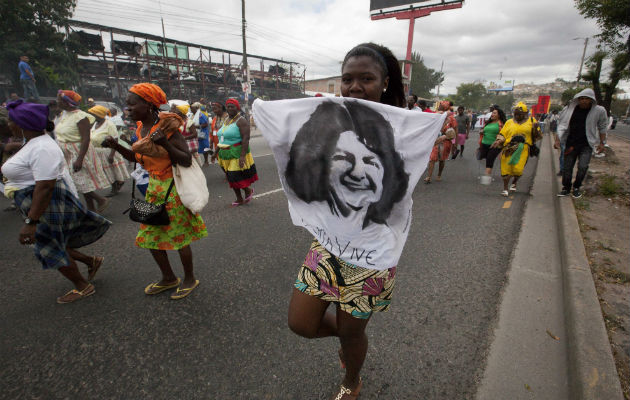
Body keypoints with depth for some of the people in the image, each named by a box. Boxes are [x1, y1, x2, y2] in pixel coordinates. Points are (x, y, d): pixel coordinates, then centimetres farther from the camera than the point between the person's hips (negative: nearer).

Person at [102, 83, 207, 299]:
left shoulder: (167, 127, -17)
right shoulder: (141, 128, 6)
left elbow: (187, 161, -20)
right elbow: (139, 158, 17)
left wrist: (165, 144, -32)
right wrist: (117, 146, 3)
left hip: (173, 188, -8)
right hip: (154, 188, 8)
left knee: (178, 237, 3)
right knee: (150, 236, 14)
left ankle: (190, 279, 25)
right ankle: (168, 278, 33)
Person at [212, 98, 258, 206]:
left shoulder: (241, 120, -11)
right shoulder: (227, 120, 15)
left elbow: (246, 138, -21)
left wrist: (243, 155, -29)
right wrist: (216, 153, 20)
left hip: (237, 154, -8)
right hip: (226, 155, 9)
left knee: (235, 176, -9)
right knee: (231, 178, 11)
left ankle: (248, 190, 18)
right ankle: (239, 199, 23)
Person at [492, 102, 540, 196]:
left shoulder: (531, 121, 11)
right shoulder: (509, 122, 14)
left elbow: (536, 136, 10)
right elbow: (502, 134, 12)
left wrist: (535, 128, -10)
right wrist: (497, 141, -7)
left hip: (523, 149, -1)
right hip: (509, 148, 1)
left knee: (518, 169, -8)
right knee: (506, 168, -3)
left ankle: (514, 183, 25)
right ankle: (505, 189, 11)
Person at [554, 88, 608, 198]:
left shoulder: (599, 111, -2)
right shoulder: (570, 109, -4)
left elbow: (602, 128, 9)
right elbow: (562, 125, 0)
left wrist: (602, 142, 6)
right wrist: (557, 140, -10)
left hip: (587, 145, -1)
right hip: (571, 143, 1)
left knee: (582, 166, -12)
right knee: (567, 167, 5)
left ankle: (577, 187, 10)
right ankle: (566, 188, 21)